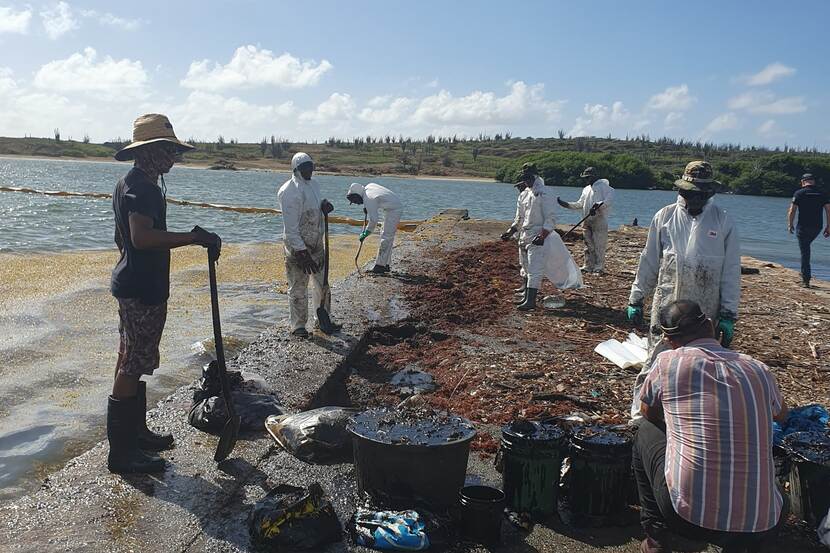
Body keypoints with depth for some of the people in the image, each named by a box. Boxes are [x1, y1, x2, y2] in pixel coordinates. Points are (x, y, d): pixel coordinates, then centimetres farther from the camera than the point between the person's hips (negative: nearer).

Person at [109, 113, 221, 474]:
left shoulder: (133, 183, 15)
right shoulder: (142, 187, -19)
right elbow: (142, 237, -33)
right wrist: (193, 237, -31)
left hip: (134, 285, 11)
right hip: (142, 289, -11)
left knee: (134, 362, 18)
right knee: (132, 366, -4)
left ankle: (136, 432, 32)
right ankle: (121, 451, 6)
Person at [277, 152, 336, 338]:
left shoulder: (314, 184, 6)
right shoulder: (290, 192, -19)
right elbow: (290, 227, -22)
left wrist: (324, 204, 0)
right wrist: (301, 252, -24)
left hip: (316, 244, 8)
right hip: (297, 247, -8)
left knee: (322, 284, 17)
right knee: (298, 288, 3)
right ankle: (297, 325, 16)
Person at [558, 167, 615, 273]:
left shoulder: (603, 186, -2)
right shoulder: (586, 189, 22)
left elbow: (610, 199, -14)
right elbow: (580, 204, 22)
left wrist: (599, 205, -27)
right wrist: (566, 204, 10)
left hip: (599, 220, -8)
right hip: (587, 220, 8)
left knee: (598, 244, -7)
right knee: (588, 244, 9)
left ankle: (599, 267, -2)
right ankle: (588, 266, 15)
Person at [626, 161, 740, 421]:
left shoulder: (723, 222, -1)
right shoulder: (665, 217, 1)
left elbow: (731, 272, 1)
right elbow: (648, 262, 7)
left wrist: (728, 315, -2)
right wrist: (636, 300, 8)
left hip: (706, 311, 0)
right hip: (666, 305, 0)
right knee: (656, 361, 1)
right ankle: (640, 415, 11)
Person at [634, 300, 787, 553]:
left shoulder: (667, 362, -5)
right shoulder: (758, 370, 4)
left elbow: (649, 412, 15)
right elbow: (782, 415, 27)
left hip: (688, 517, -3)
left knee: (646, 432, 21)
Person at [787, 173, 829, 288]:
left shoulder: (799, 193, -4)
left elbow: (792, 211, -8)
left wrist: (790, 225, 4)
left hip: (803, 227, -4)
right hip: (817, 228, 4)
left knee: (805, 252, 0)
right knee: (806, 247, 26)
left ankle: (806, 280, -1)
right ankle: (804, 273, 26)